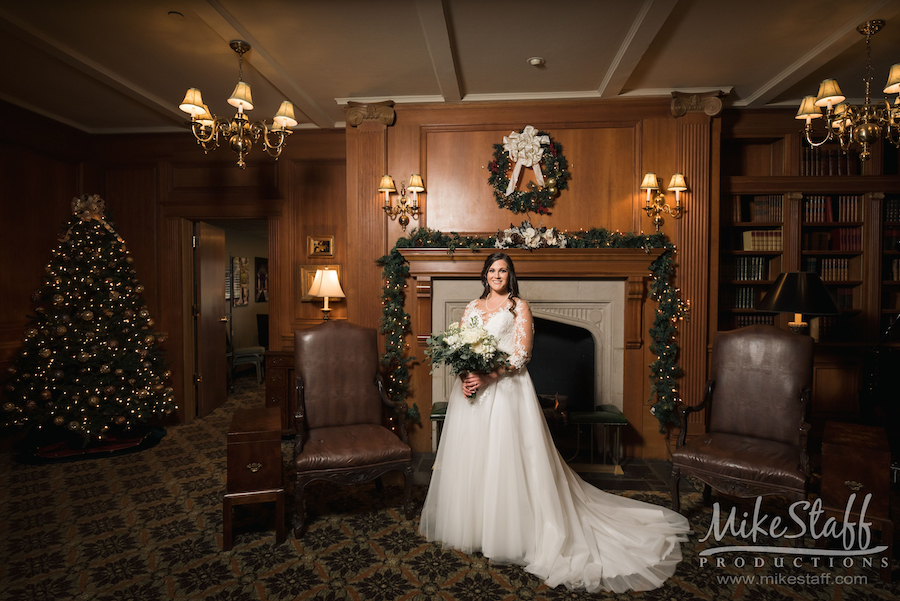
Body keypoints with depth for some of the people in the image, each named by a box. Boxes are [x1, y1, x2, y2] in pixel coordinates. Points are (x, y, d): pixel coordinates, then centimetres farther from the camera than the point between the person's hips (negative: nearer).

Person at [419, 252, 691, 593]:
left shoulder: (519, 307, 1)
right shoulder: (473, 308, 14)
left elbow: (520, 354, -9)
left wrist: (487, 377, -19)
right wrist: (464, 375, -9)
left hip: (505, 390, -5)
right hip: (471, 389, 5)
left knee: (503, 458, -2)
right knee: (470, 458, 10)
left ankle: (505, 535, 13)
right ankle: (468, 525, 27)